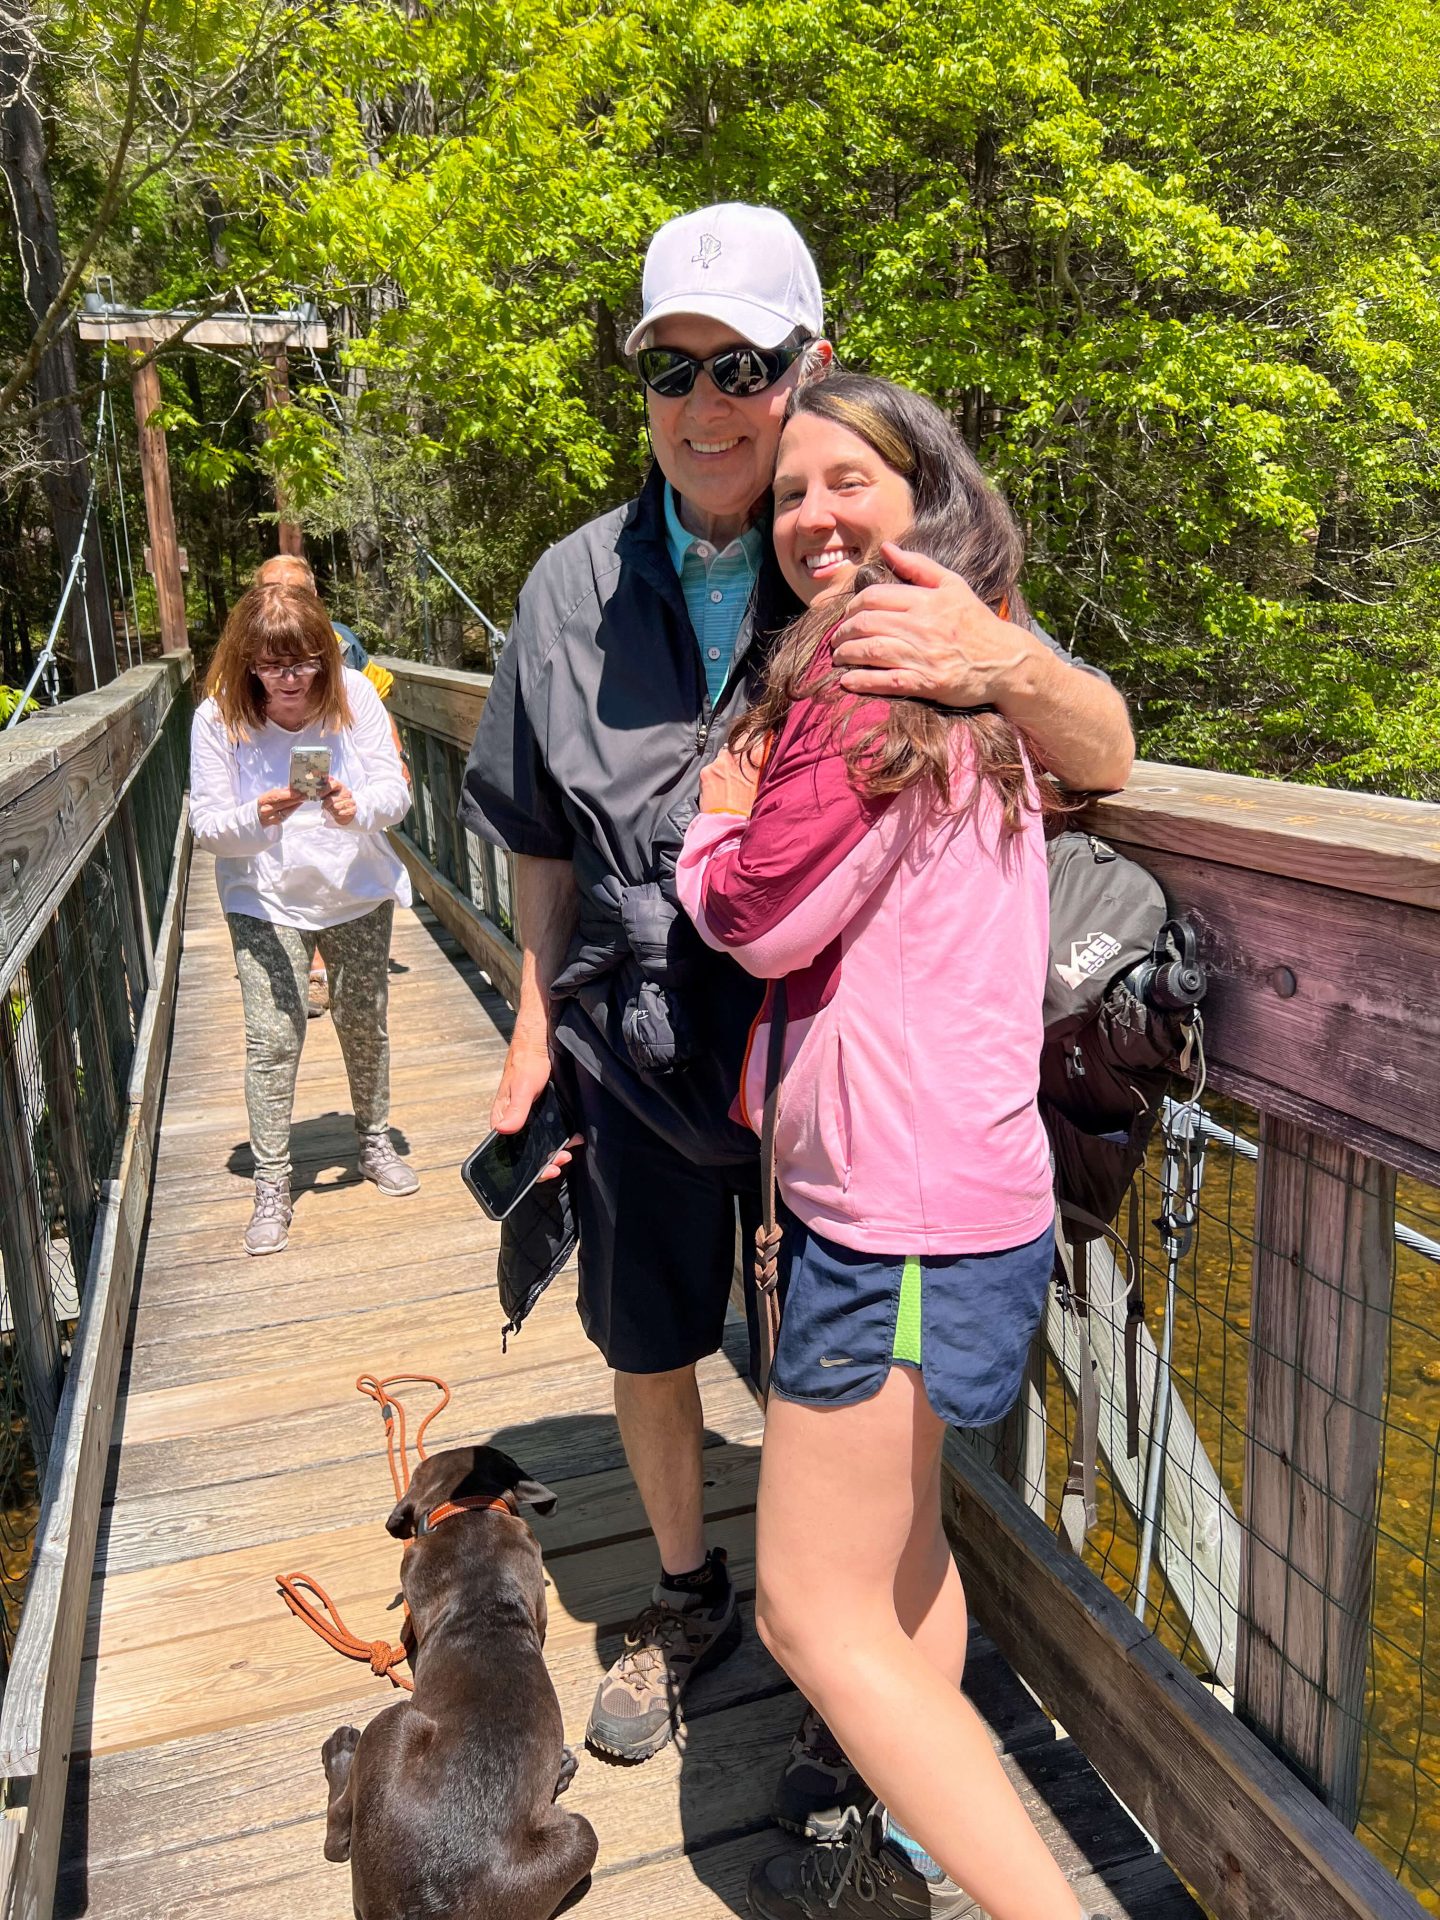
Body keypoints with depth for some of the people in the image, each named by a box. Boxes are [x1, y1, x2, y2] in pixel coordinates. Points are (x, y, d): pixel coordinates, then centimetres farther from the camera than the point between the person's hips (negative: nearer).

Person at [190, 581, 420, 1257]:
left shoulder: (353, 694, -13)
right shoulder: (218, 718, -15)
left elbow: (396, 790, -13)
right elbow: (207, 825, -13)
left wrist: (358, 807, -35)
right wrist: (257, 818, -34)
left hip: (358, 890, 2)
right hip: (265, 899, -1)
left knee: (365, 1023, 14)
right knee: (272, 1035, -8)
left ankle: (375, 1143, 37)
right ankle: (271, 1186, 5)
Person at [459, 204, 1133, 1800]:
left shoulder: (885, 575, -11)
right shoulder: (577, 586, -2)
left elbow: (1105, 759, -16)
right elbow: (547, 839, 8)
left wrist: (1006, 665, -38)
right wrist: (535, 1027, 8)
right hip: (640, 1049, 3)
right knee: (645, 1342, 18)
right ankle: (687, 1600, 47)